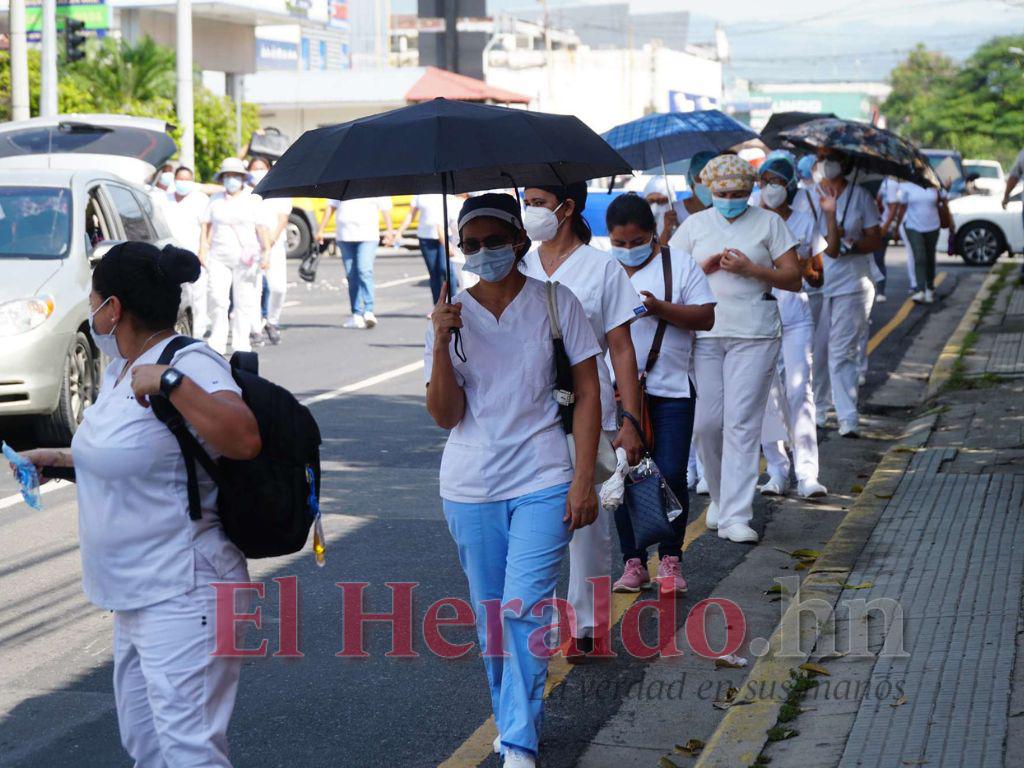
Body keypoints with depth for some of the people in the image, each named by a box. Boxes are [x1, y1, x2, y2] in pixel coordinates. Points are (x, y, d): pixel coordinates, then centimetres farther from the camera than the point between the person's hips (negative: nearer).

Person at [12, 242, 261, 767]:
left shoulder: (189, 365, -17)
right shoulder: (121, 370, 12)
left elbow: (244, 441, -35)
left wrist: (170, 381, -36)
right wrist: (58, 458, 31)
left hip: (180, 600, -11)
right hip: (136, 596, 11)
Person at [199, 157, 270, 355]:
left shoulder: (252, 200, 6)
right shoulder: (215, 200, 15)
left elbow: (261, 227, 1)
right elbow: (206, 224, 14)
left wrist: (266, 252, -9)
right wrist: (203, 249, 3)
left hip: (246, 258, -2)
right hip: (219, 257, 2)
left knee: (245, 300, -2)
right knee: (217, 298, -9)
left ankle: (241, 344, 4)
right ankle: (217, 342, -1)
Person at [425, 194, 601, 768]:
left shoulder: (555, 302, -2)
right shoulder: (452, 315, 3)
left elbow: (588, 393, 0)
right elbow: (446, 416, -2)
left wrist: (583, 479, -7)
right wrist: (442, 344, -16)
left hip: (542, 483, -3)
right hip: (470, 488, 3)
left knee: (524, 608, -13)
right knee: (491, 615, 10)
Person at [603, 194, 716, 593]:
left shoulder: (680, 264, 4)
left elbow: (706, 318, -2)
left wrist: (660, 308, -16)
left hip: (670, 390, -1)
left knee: (671, 474, -4)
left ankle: (671, 560, 10)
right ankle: (633, 562, 14)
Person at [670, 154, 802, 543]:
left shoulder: (769, 222, 7)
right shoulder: (695, 225, 12)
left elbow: (793, 278, 4)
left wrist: (750, 269, -10)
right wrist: (705, 267, -7)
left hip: (754, 334, -2)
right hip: (703, 332, 2)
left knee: (742, 423, -8)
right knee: (706, 421, 1)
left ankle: (735, 517, -7)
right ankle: (720, 497, 25)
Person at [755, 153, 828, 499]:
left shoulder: (805, 221, 6)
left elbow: (818, 277, 11)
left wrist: (804, 267, -11)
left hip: (795, 316, 0)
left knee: (799, 389, -10)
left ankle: (807, 473, -11)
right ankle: (777, 471, 6)